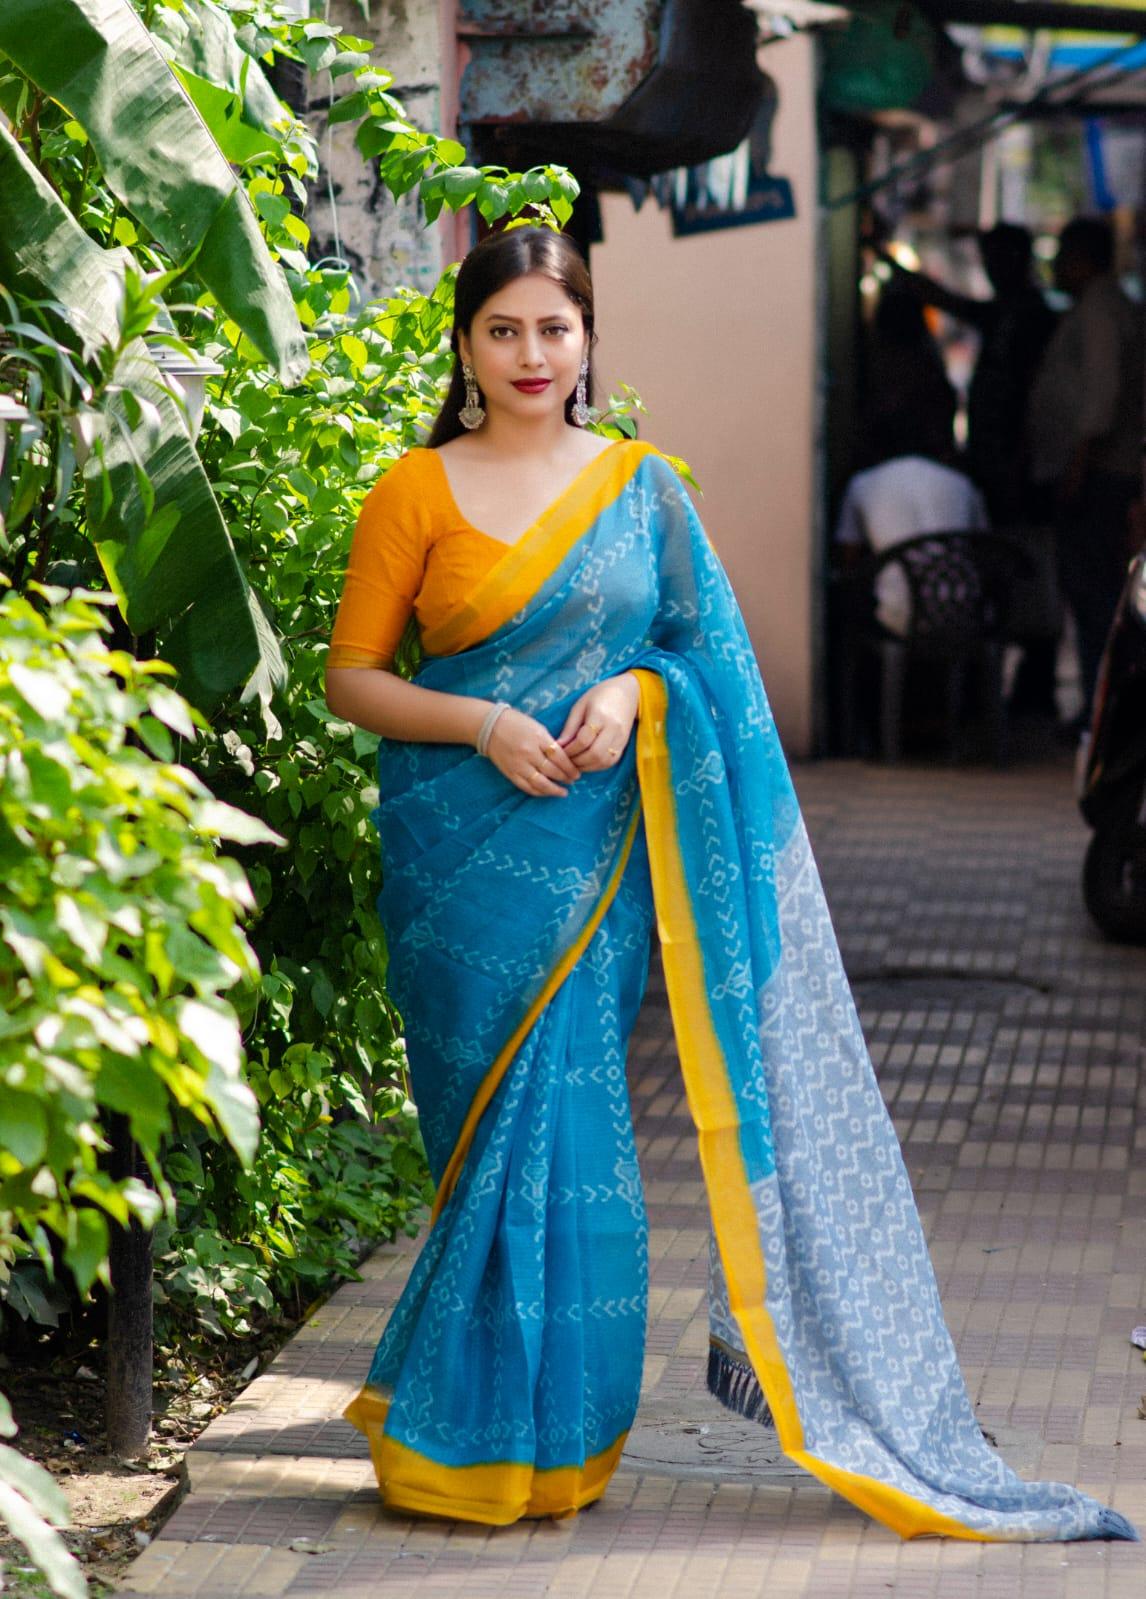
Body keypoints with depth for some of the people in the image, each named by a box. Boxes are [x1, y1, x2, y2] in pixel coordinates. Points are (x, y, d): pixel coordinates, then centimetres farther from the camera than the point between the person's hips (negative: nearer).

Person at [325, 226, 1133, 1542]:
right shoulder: (416, 492, 2)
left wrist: (634, 692, -8)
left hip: (593, 843, 1)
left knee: (561, 1118, -2)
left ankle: (537, 1441, 11)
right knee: (503, 1125, -1)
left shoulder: (641, 486, 8)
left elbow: (703, 650, 13)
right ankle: (486, 1440, 12)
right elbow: (350, 676, 1)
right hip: (465, 840, -1)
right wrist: (482, 723, -12)